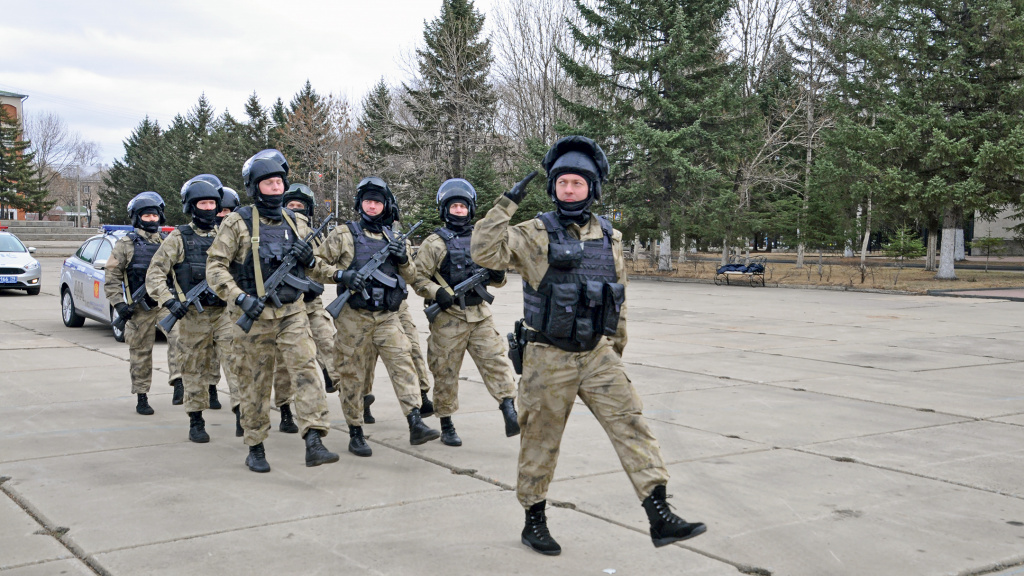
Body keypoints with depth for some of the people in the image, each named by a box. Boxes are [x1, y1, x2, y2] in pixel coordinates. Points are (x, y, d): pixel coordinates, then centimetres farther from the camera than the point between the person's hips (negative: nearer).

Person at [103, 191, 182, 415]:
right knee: (140, 353, 5)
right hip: (140, 308, -2)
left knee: (178, 335, -24)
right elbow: (112, 277, 1)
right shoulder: (125, 244, 2)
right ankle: (141, 397, 16)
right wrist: (118, 304, -9)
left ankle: (178, 383, -28)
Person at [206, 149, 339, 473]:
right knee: (255, 384, 6)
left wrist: (309, 258, -4)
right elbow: (215, 267, -7)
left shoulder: (294, 222, 11)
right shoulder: (238, 223, -3)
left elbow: (314, 270, 20)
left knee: (306, 369, -14)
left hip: (292, 313, 3)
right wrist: (240, 299, -19)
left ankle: (314, 442, -19)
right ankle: (255, 449, 21)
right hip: (253, 317, -3)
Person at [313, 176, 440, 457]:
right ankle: (355, 434, 13)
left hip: (387, 317, 3)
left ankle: (416, 425, -19)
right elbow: (317, 264, 1)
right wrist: (341, 275, -16)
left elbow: (411, 277, 17)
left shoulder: (395, 238, 13)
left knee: (402, 364, -12)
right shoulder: (343, 234, 2)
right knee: (353, 374, 3)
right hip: (353, 317, -3)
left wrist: (404, 260, -4)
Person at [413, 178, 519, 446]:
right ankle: (446, 426, 15)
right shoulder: (435, 243, 0)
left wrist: (498, 275, -4)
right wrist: (438, 294, -20)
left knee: (495, 361, -10)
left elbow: (496, 280, 20)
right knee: (446, 372, 4)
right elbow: (418, 278, -3)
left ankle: (510, 412, -13)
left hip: (480, 315, 4)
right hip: (448, 318, -3)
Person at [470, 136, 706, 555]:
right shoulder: (536, 234, -7)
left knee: (631, 425, -8)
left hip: (598, 355, 4)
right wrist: (508, 202, -21)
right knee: (541, 442, 8)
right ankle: (534, 522, 25)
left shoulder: (609, 238, 7)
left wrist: (616, 350, 20)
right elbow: (484, 252, -21)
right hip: (548, 360, -3)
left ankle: (661, 519, -9)